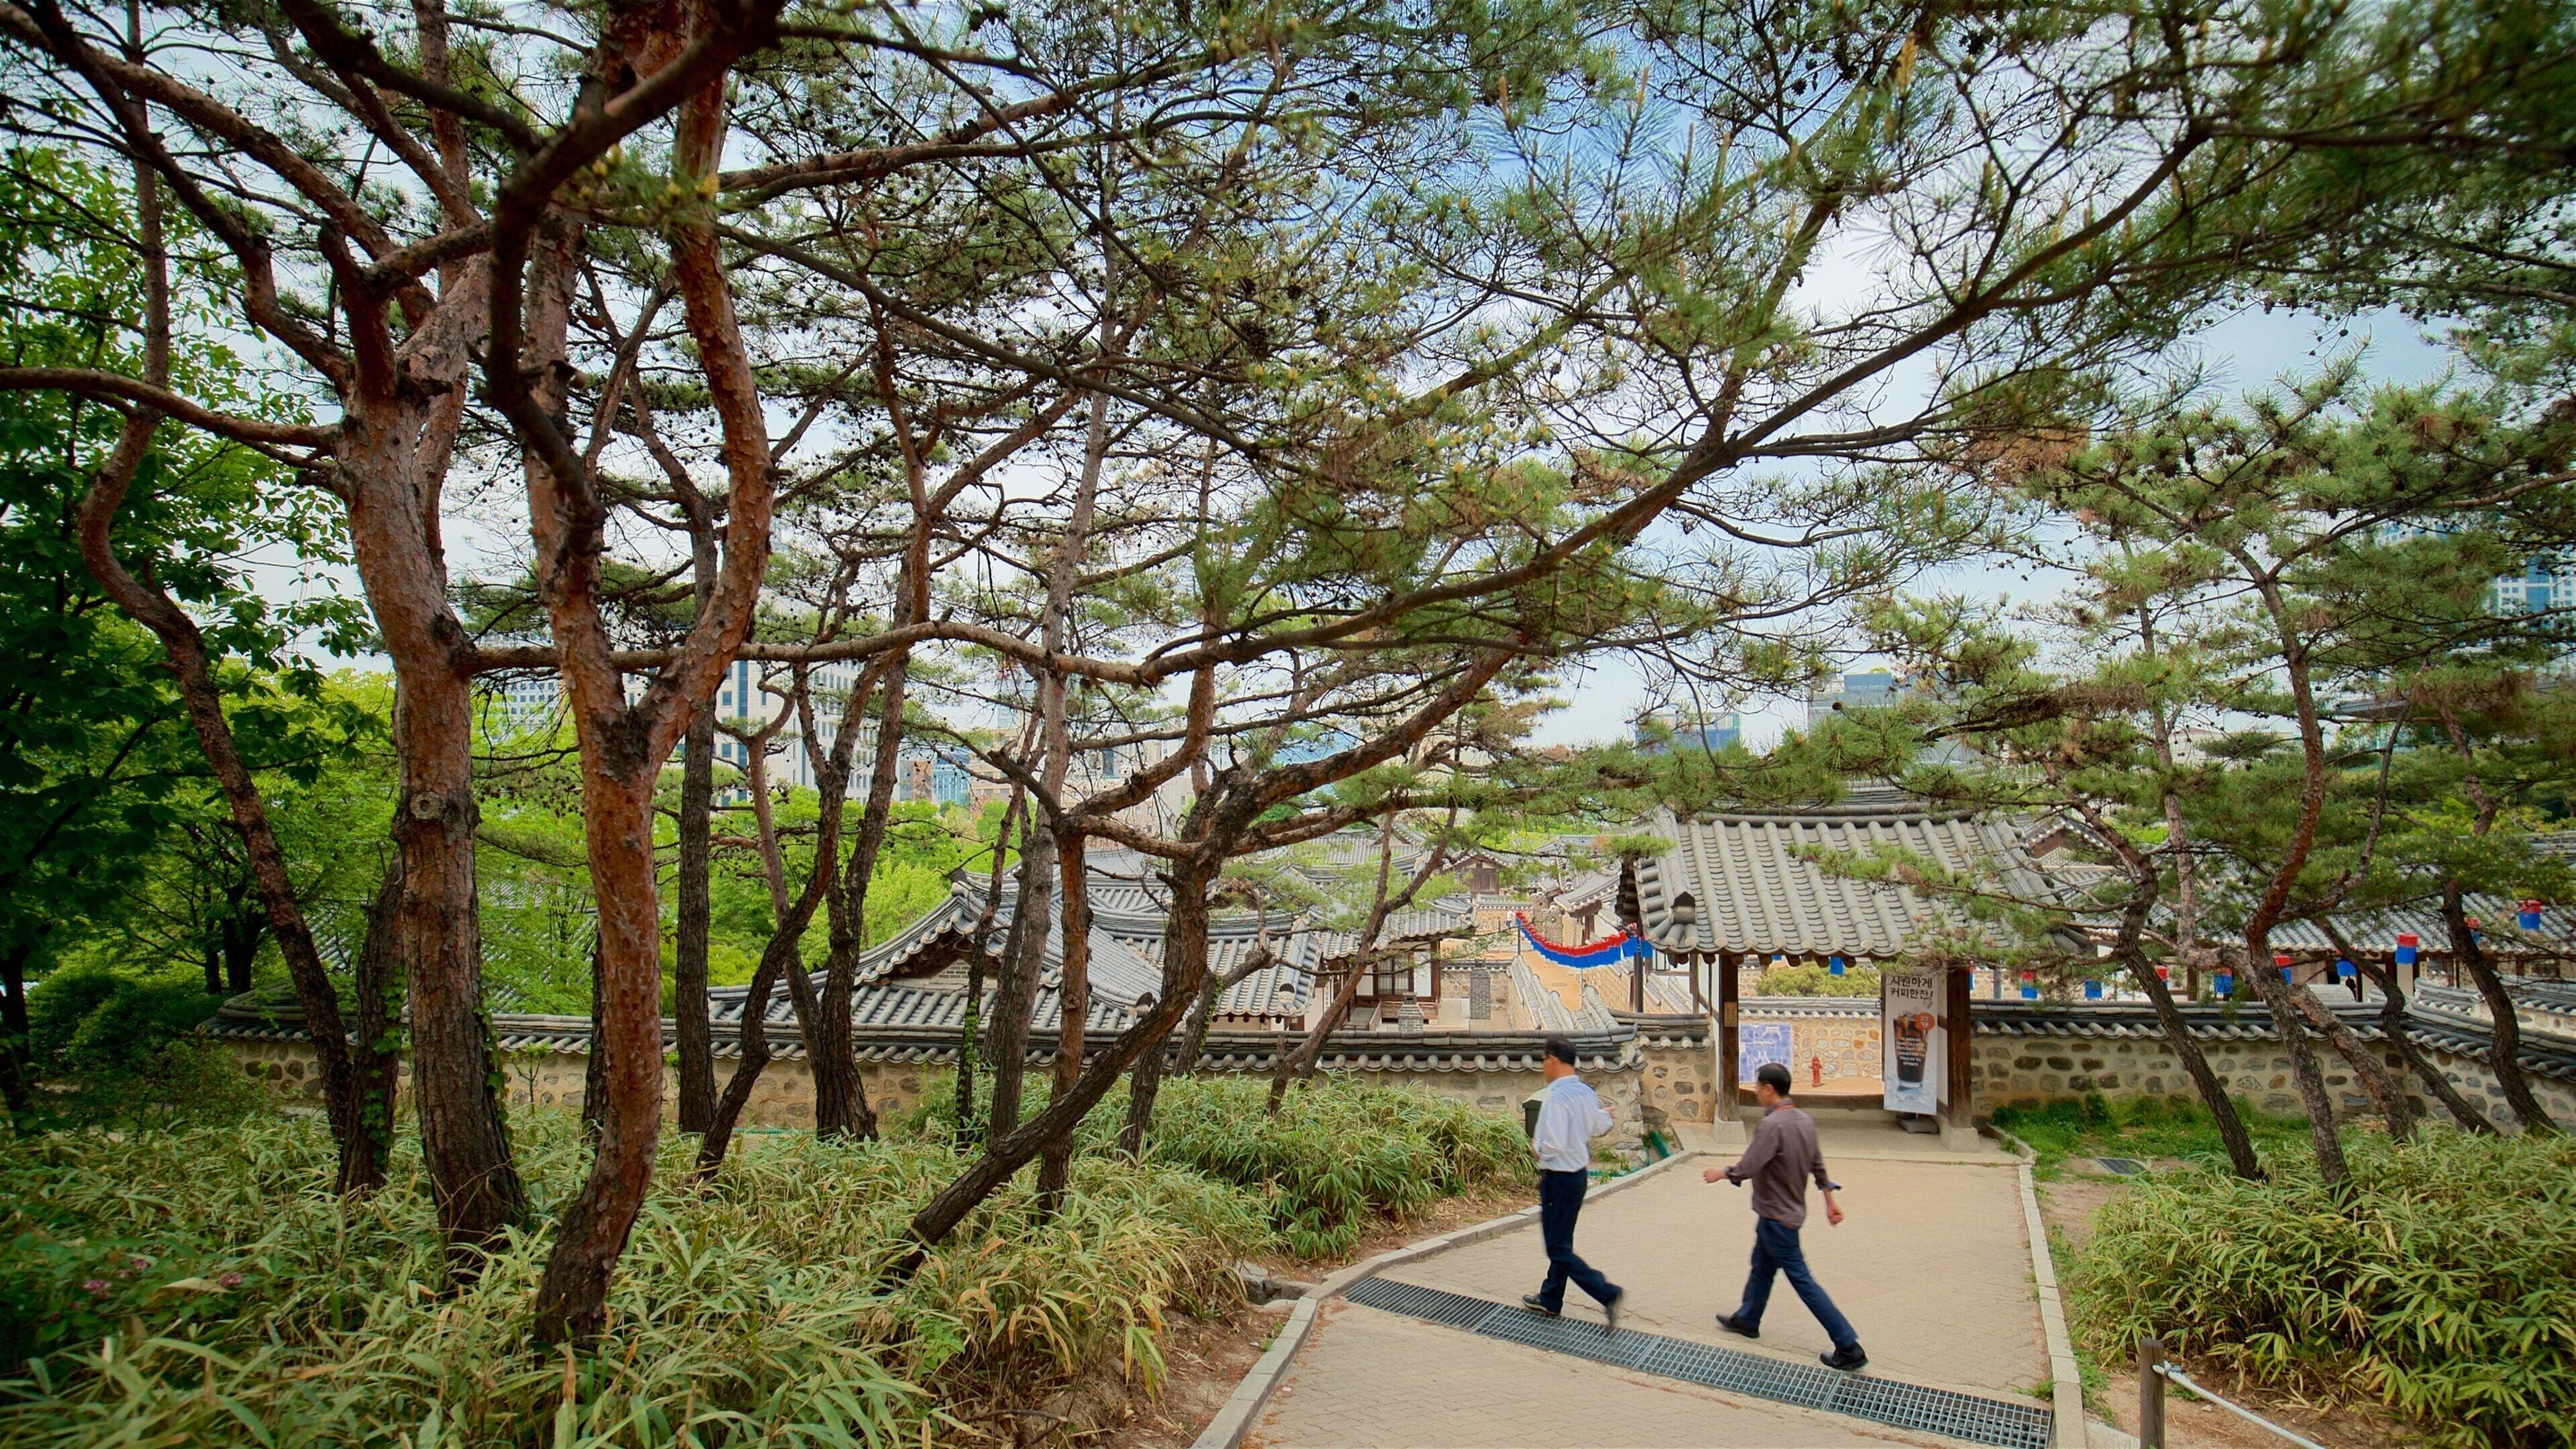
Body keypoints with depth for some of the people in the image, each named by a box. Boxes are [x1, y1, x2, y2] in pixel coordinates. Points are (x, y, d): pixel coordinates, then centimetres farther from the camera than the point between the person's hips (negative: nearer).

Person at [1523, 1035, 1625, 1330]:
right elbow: (1602, 1126, 17)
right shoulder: (1586, 1093, 3)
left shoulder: (1556, 1097, -25)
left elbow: (1554, 1145, -29)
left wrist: (1537, 1145, -9)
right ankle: (1550, 1299, 33)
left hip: (1559, 1178, -9)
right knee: (1562, 1240, 20)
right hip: (1580, 1172, 9)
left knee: (1558, 1248, -1)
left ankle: (1607, 1294, -10)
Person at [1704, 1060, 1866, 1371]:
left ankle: (1849, 1348, 0)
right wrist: (1830, 1200, 19)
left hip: (1777, 1216, -9)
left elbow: (1746, 1169, -29)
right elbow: (1818, 1165, 11)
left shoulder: (1771, 1125, -27)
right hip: (1791, 1209, 9)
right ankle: (1747, 1319, 42)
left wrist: (1720, 1174, -11)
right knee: (1761, 1266, 24)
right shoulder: (1805, 1121, 1)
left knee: (1801, 1279, -3)